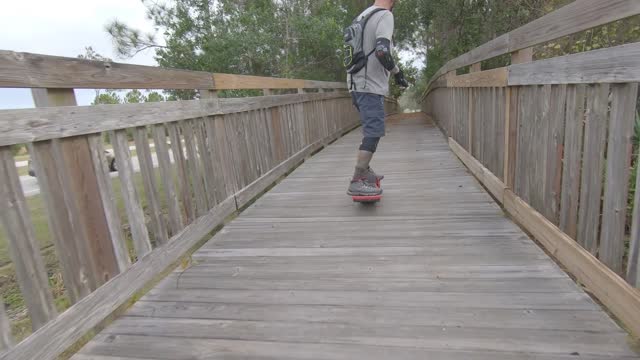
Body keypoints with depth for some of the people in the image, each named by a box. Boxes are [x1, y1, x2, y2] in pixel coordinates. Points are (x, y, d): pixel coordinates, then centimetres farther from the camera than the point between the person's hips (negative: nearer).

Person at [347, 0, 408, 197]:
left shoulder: (362, 16, 18)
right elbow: (382, 51, -25)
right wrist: (397, 72, -9)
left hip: (358, 84, 9)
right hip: (371, 86, -9)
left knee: (371, 131, 18)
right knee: (374, 133, -10)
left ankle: (365, 171, 25)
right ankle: (357, 182, -11)